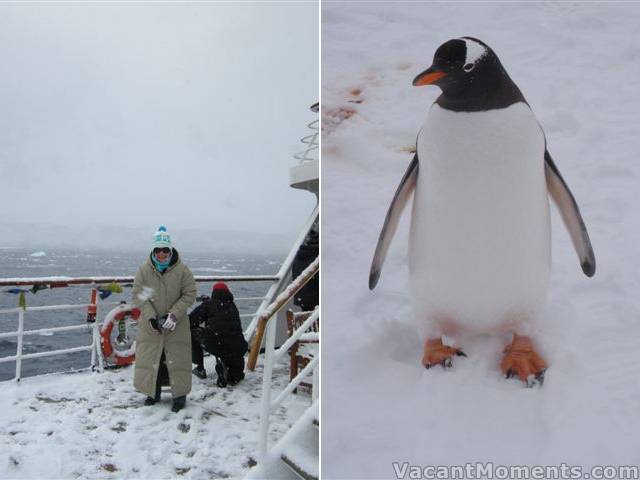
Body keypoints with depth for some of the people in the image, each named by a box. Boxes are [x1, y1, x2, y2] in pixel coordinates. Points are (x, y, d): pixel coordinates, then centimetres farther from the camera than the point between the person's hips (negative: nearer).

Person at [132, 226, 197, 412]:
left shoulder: (182, 270, -11)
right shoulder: (144, 270, -7)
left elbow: (189, 294, -8)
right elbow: (138, 295, -5)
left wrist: (174, 314, -18)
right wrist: (151, 316, -16)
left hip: (176, 325, -2)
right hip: (150, 324, 2)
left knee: (177, 358, 4)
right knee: (150, 357, 11)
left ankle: (180, 395, 19)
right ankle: (153, 392, 30)